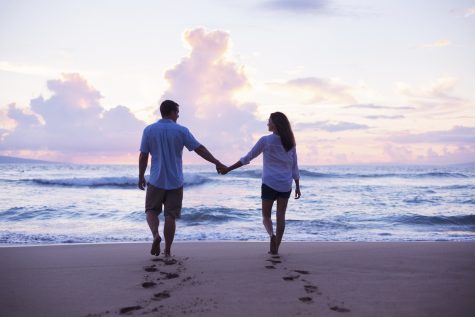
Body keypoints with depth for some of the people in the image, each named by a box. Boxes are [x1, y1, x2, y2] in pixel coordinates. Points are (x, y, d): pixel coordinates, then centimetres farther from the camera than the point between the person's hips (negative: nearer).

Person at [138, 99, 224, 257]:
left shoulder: (149, 130, -1)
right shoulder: (181, 131, -4)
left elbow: (143, 156, 1)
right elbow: (200, 149, -2)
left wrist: (141, 176, 12)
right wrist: (217, 163, 6)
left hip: (156, 181, 0)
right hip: (175, 182, 0)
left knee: (151, 210, 14)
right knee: (170, 216, 5)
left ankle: (155, 234, -13)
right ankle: (167, 251, 9)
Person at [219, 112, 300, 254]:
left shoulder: (266, 140, -6)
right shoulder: (290, 142, 5)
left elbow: (247, 158, -4)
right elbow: (294, 166, 8)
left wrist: (228, 169, 3)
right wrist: (297, 186, 15)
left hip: (269, 184, -3)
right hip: (285, 185, 3)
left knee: (266, 215, 10)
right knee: (281, 216, 9)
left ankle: (272, 234, -19)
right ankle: (275, 248, 11)